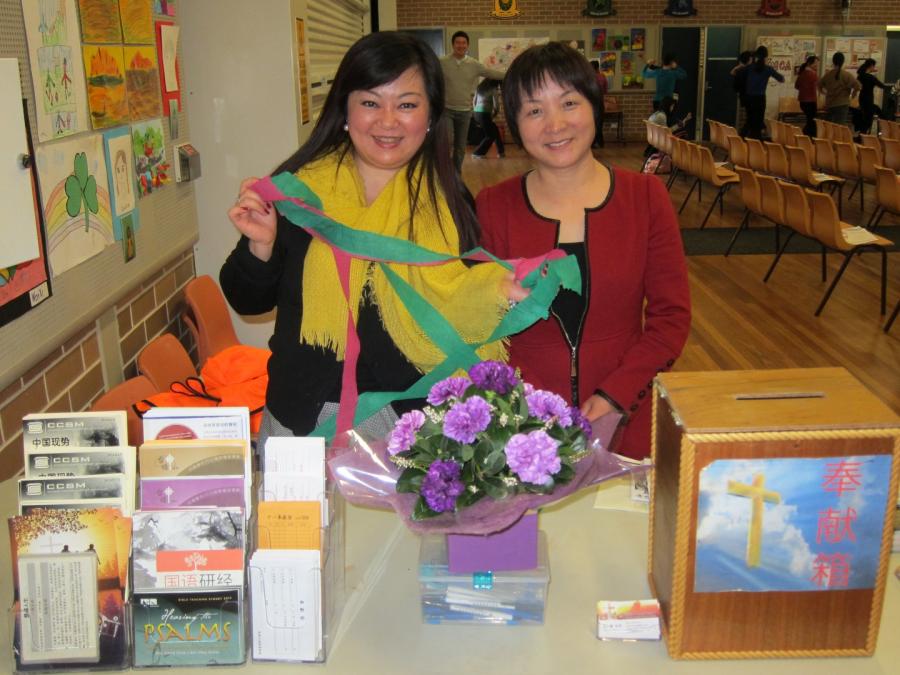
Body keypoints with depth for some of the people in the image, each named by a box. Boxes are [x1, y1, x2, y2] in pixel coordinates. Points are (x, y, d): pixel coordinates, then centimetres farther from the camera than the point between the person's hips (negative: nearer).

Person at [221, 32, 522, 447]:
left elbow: (455, 307, 2)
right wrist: (261, 246, -18)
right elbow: (249, 303, 0)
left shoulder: (449, 201, -3)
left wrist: (499, 290, -17)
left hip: (414, 415, 1)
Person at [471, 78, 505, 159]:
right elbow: (496, 105, -8)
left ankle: (501, 151, 26)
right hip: (484, 114, -8)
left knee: (495, 130, 21)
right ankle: (477, 153, 2)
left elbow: (474, 102, 20)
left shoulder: (479, 88, 17)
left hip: (477, 113, 8)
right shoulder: (493, 89, -5)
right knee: (490, 136, 6)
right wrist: (494, 114, 9)